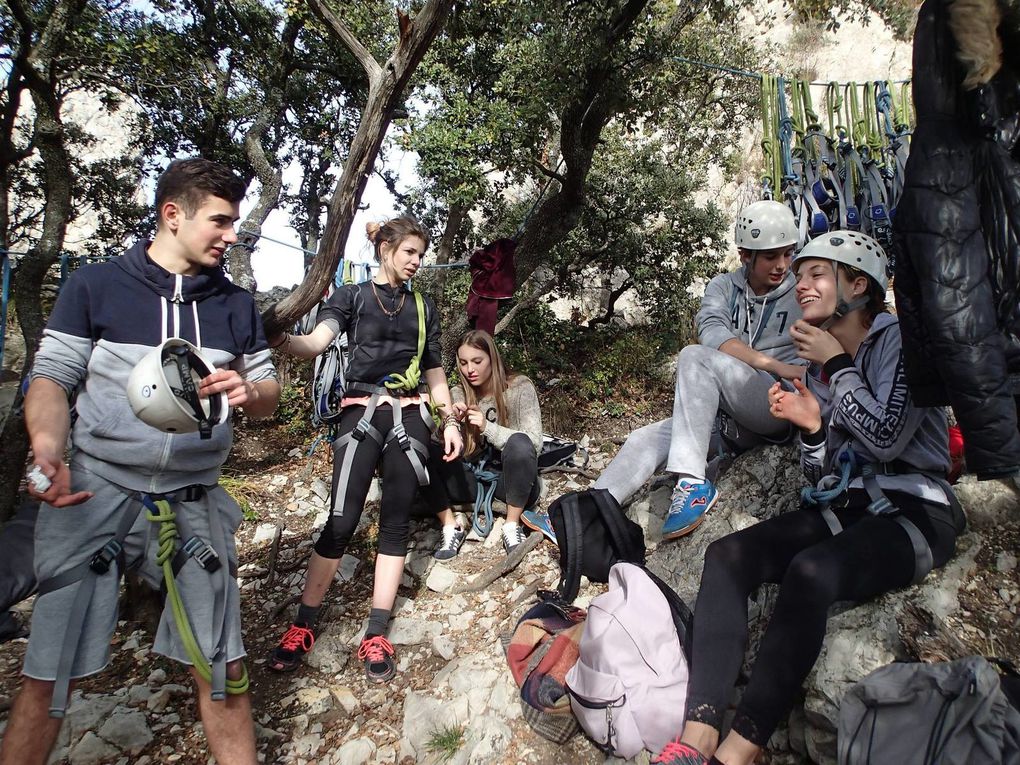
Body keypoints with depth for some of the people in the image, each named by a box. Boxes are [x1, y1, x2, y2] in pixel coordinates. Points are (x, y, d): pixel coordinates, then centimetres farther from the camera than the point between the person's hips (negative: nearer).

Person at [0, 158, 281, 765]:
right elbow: (52, 377, -2)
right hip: (94, 492, -2)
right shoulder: (95, 286, 1)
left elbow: (270, 392, 12)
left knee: (223, 671, 6)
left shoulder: (236, 305, 10)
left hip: (193, 501, 2)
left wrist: (246, 391, -11)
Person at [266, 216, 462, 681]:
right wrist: (284, 341, -32)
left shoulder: (423, 307, 19)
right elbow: (317, 342, -10)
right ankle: (302, 627, 3)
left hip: (410, 414, 3)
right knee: (342, 520, -10)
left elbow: (435, 372, 21)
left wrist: (450, 421, 12)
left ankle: (376, 635, 3)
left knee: (396, 520, -3)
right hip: (362, 409, -3)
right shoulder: (352, 296, 8)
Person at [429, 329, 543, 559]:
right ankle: (451, 527, -13)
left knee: (519, 443, -36)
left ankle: (512, 526, -18)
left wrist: (487, 427, -26)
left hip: (511, 480, -3)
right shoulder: (458, 394, 3)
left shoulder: (520, 388, -7)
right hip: (472, 478, 3)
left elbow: (532, 443, -17)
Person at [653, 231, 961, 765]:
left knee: (809, 571, -36)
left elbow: (886, 438, -17)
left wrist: (836, 365, -8)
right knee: (727, 554, -19)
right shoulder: (819, 367, 14)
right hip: (843, 509, 6)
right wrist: (811, 427, -6)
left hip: (913, 512, -6)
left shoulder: (901, 340, -4)